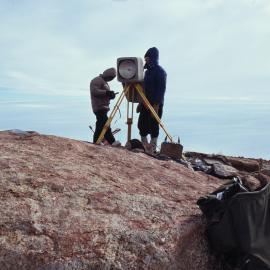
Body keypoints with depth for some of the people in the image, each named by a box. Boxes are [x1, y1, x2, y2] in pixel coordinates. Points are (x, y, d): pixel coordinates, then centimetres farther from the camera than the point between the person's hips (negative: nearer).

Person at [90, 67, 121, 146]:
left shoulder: (104, 82, 24)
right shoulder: (97, 80, -6)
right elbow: (94, 91, -20)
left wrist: (110, 95, 5)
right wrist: (106, 92, -22)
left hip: (103, 107, 10)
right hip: (99, 107, -10)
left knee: (100, 126, 9)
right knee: (105, 125, -13)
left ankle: (96, 142, 13)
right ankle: (112, 141, -16)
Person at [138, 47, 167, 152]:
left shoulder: (160, 72, -8)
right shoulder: (148, 71, 16)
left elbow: (161, 89, -15)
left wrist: (156, 105, -20)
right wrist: (142, 102, 17)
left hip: (155, 104, -8)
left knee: (153, 128, -4)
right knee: (142, 126, 7)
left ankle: (152, 149, 5)